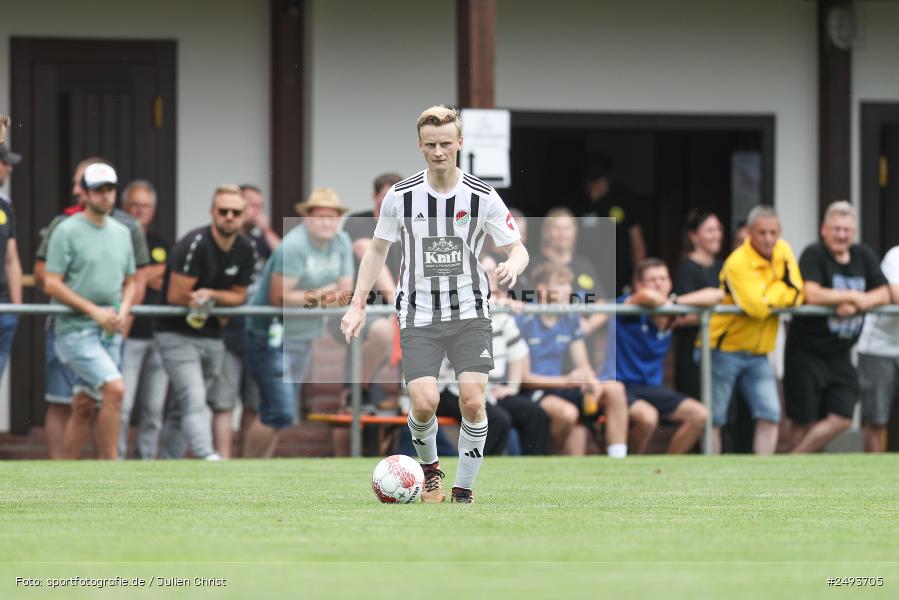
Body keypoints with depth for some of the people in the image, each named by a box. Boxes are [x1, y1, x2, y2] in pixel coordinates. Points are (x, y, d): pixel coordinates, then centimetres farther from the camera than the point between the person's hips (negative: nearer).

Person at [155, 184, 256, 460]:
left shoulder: (245, 251, 2)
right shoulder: (195, 244, -19)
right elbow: (176, 296, -18)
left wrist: (209, 294, -12)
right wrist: (220, 302, -8)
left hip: (212, 337, 7)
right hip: (177, 334, -7)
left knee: (180, 409, 12)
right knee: (194, 401, -20)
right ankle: (208, 459, -35)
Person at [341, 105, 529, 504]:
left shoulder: (483, 197, -4)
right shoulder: (400, 196, -2)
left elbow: (518, 248, 1)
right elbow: (377, 249, 12)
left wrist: (513, 264, -23)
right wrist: (357, 305, 7)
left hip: (469, 313, 0)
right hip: (418, 315, 0)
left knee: (473, 401, -15)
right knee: (424, 403, -15)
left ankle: (464, 489, 2)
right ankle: (429, 468, 16)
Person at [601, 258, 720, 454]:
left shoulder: (671, 314, 4)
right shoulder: (628, 308, -13)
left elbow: (716, 295, 2)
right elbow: (647, 296, -38)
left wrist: (675, 302, -9)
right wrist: (666, 303, -15)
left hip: (650, 388, 7)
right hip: (620, 386, -7)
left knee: (699, 415, -7)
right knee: (647, 416, -34)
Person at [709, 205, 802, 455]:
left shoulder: (783, 251, 4)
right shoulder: (738, 263, -18)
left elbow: (796, 294, -2)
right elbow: (757, 308, -29)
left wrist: (769, 298, -18)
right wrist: (780, 291, -10)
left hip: (758, 353, 6)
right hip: (724, 349, -6)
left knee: (770, 415, -3)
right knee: (714, 419, -1)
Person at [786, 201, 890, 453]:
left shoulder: (864, 256, 9)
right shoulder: (814, 255, -11)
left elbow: (884, 294, 4)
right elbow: (812, 294, -25)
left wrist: (855, 305, -16)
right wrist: (853, 296, -13)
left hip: (839, 355, 6)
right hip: (807, 352, -6)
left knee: (841, 418, -2)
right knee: (804, 420, 0)